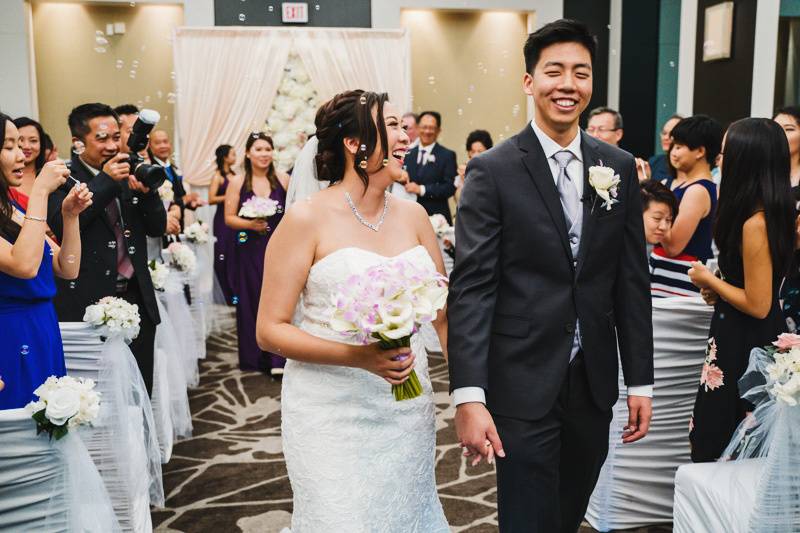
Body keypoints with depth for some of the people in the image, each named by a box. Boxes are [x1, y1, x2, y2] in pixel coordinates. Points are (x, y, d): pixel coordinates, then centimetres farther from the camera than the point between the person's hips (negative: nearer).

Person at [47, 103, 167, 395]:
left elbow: (157, 228, 10)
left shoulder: (129, 175, 11)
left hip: (137, 298, 5)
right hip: (88, 305, -5)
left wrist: (147, 191, -9)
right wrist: (105, 180, -19)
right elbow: (60, 226, -19)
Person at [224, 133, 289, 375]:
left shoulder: (283, 179, 1)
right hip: (249, 250, 1)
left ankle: (278, 358, -1)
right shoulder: (237, 182, 1)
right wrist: (250, 224, -16)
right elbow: (229, 218, 1)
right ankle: (254, 357, 20)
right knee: (251, 301, 6)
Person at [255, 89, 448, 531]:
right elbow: (270, 329, -9)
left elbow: (444, 311, 11)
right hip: (332, 412, -5)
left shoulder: (413, 215, 4)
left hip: (407, 408, 5)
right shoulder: (307, 219, -11)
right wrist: (356, 355, -23)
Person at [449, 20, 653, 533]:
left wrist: (641, 380, 6)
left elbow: (632, 280, 6)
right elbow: (471, 287, -13)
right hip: (523, 385, -4)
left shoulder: (619, 167, 4)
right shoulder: (492, 171, -9)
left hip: (595, 381, 5)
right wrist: (469, 396, -19)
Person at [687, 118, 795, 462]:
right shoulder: (775, 212, 4)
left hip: (743, 345, -9)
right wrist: (718, 289, 6)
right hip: (750, 340, 9)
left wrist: (709, 280, -10)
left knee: (718, 438, 6)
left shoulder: (754, 223, -24)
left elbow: (758, 305, -22)